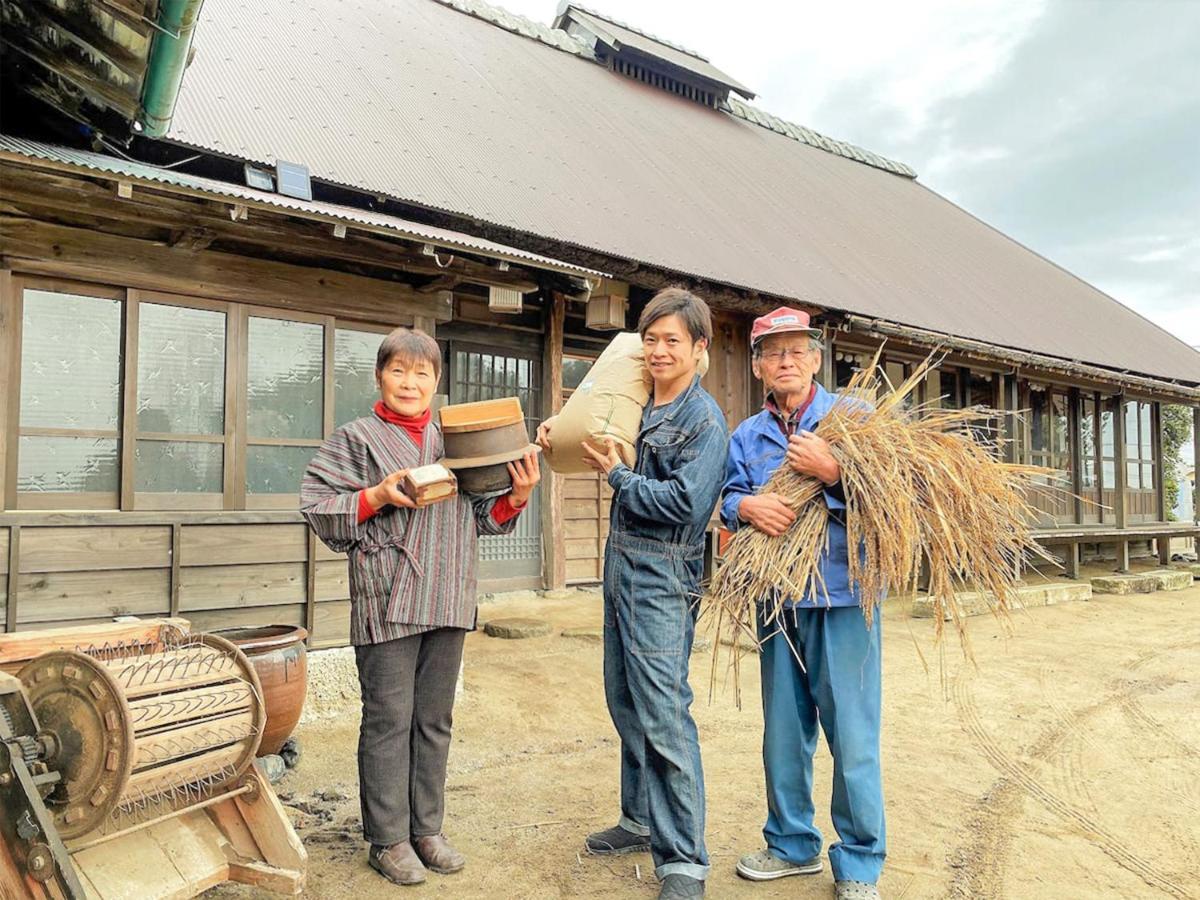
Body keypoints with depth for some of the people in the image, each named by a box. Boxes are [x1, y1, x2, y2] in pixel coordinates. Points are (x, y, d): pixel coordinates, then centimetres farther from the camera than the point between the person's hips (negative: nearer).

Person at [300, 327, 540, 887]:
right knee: (389, 721, 3)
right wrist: (378, 495, -16)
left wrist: (515, 498, -3)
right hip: (388, 603, -4)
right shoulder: (357, 438, 1)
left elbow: (479, 517, 15)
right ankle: (388, 839, 19)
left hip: (447, 603, 5)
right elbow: (318, 506, -4)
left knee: (434, 721, 13)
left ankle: (427, 829, 28)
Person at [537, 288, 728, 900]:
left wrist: (616, 475, -9)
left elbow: (684, 503, -18)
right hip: (620, 564, 8)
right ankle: (643, 820, 33)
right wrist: (562, 431, 11)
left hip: (661, 577, -8)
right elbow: (600, 445, 30)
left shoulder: (704, 420, -9)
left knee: (663, 717, -7)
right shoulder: (636, 405, 12)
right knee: (625, 704, 16)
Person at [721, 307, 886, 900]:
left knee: (852, 734, 0)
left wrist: (833, 472, -24)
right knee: (783, 729, 15)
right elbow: (727, 500, 7)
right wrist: (745, 506, -14)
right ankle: (792, 844, 33)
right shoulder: (747, 437, 13)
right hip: (776, 597, 5)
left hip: (841, 594, -4)